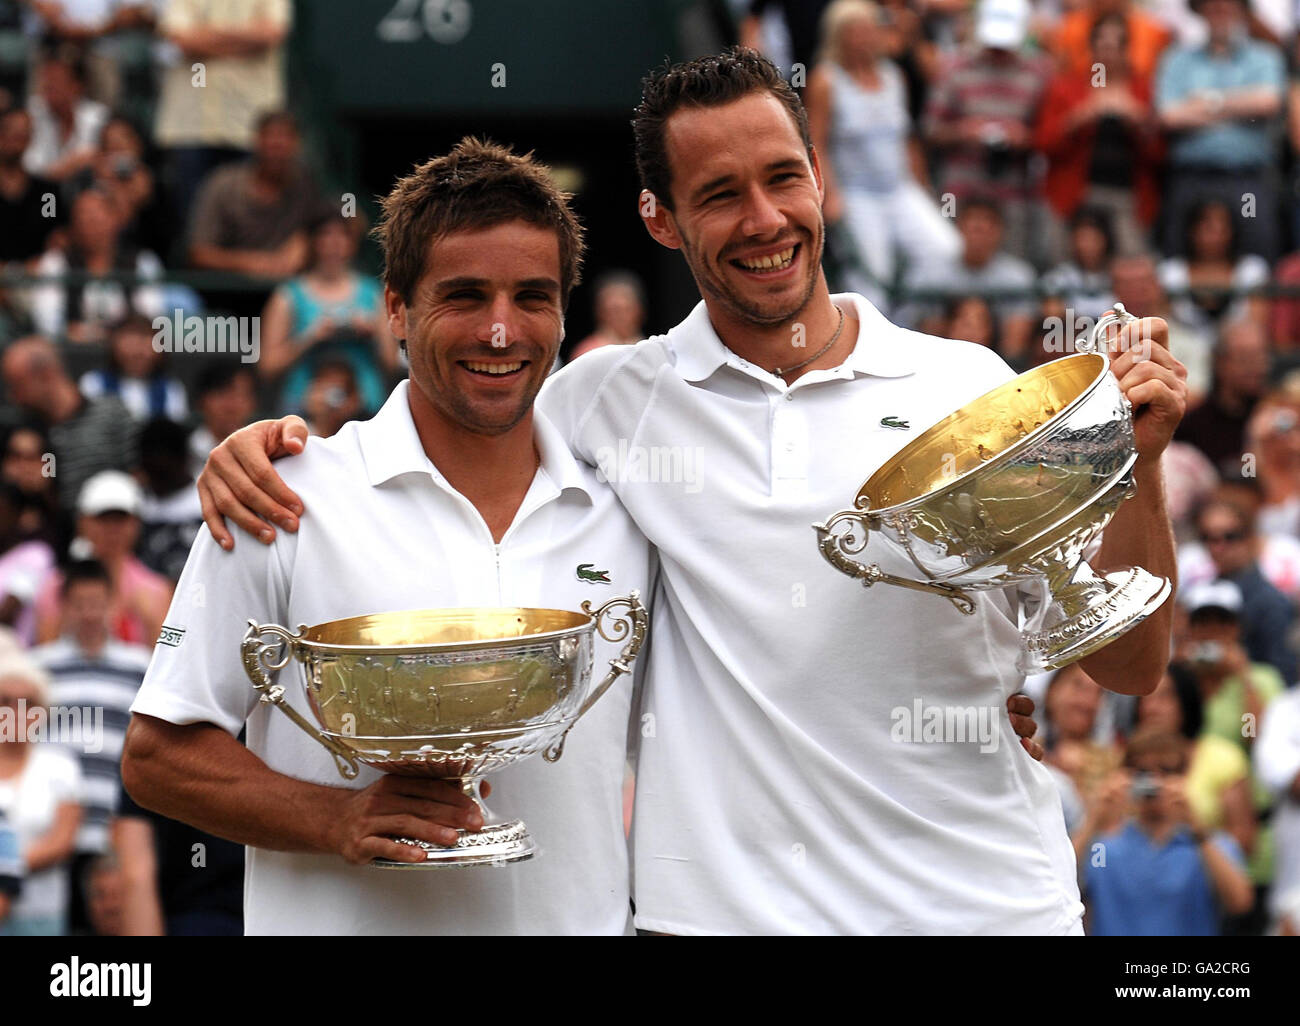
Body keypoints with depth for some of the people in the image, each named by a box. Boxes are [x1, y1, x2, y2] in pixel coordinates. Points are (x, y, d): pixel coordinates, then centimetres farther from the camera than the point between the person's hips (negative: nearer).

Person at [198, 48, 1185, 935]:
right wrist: (270, 445, -3)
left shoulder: (971, 387, 1)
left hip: (986, 904, 0)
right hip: (724, 912, 0)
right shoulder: (607, 400, 2)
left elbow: (1128, 666, 2)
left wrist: (1138, 459, -13)